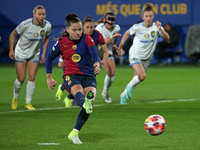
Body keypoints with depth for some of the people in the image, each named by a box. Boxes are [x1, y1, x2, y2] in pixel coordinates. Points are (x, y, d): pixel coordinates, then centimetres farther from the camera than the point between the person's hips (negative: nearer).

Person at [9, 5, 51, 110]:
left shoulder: (47, 25, -14)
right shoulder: (26, 24, -25)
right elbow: (13, 34, -9)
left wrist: (44, 53, 4)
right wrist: (11, 50, -10)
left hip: (34, 54, 3)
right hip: (20, 53, -3)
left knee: (32, 78, -5)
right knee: (21, 79, -3)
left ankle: (28, 103, 6)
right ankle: (15, 98, 24)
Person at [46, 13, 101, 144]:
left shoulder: (86, 38, 2)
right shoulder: (61, 43, 4)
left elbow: (95, 54, -12)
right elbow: (49, 59, 17)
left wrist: (97, 64, -34)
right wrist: (49, 78, 14)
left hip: (88, 76, 1)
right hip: (71, 76, -1)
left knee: (91, 98, -26)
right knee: (78, 90, -36)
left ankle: (74, 133, -14)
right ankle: (86, 106, -75)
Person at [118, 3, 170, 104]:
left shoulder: (156, 27, -10)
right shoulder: (137, 27, -13)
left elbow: (167, 38, -21)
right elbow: (127, 33, 7)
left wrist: (160, 29, -37)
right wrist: (120, 46, 9)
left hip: (146, 58, 3)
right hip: (135, 55, -3)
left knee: (137, 79, 8)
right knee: (142, 76, -24)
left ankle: (124, 94, 30)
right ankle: (130, 86, 4)